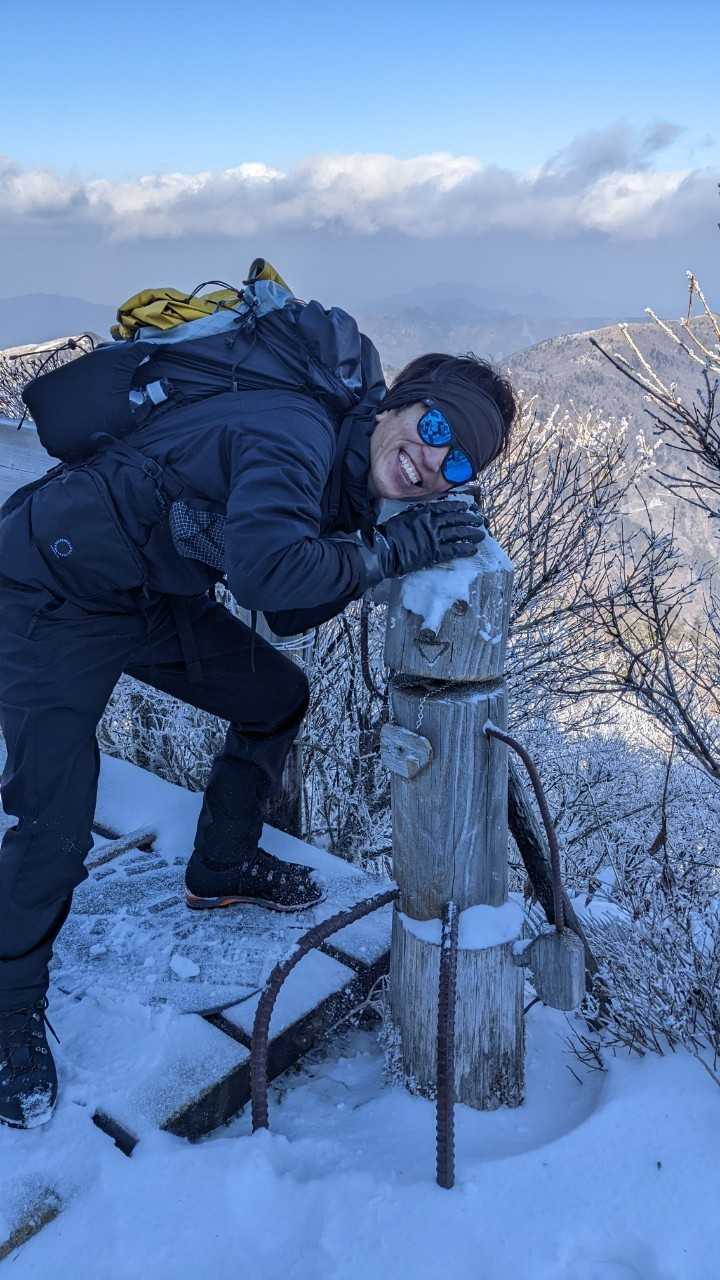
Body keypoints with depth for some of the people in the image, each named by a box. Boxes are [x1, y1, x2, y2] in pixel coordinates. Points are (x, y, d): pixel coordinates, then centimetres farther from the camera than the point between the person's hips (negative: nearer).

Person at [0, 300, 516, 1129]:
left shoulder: (344, 482, 2)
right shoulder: (299, 437, -27)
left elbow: (289, 613, -1)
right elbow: (262, 566, -45)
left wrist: (403, 545, -10)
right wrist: (391, 549, -35)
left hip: (146, 594, 9)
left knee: (277, 699, 12)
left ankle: (220, 870, 33)